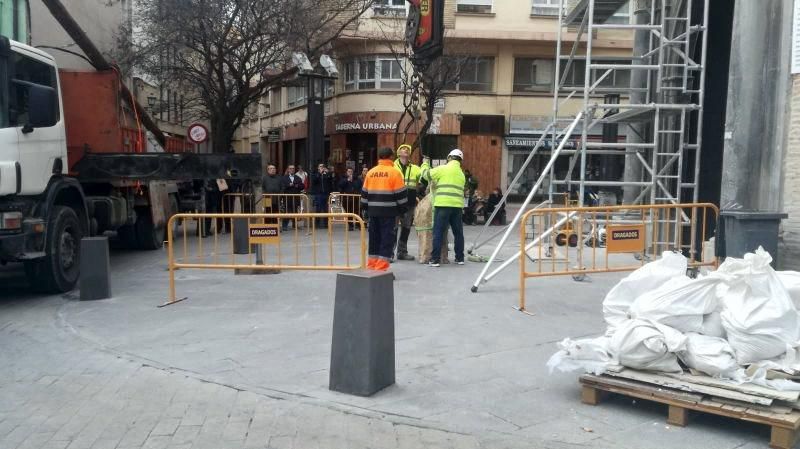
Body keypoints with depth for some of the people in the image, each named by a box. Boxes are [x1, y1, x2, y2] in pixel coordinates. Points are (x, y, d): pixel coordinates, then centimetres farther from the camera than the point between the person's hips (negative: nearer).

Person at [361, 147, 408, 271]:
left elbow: (365, 192, 14)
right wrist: (402, 208, 3)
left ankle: (372, 266, 18)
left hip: (373, 211, 5)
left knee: (374, 238, 14)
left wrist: (365, 206, 24)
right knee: (387, 238, -1)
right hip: (388, 211, -5)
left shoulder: (370, 172, 8)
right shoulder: (394, 172, -7)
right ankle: (381, 267, -5)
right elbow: (400, 193, -7)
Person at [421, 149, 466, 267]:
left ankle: (435, 259, -3)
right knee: (458, 232, 15)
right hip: (457, 205, 6)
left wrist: (425, 163, 25)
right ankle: (460, 258, 21)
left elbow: (426, 174, 5)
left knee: (438, 233, -2)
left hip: (443, 205, -5)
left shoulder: (443, 169, -2)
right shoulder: (462, 174, 18)